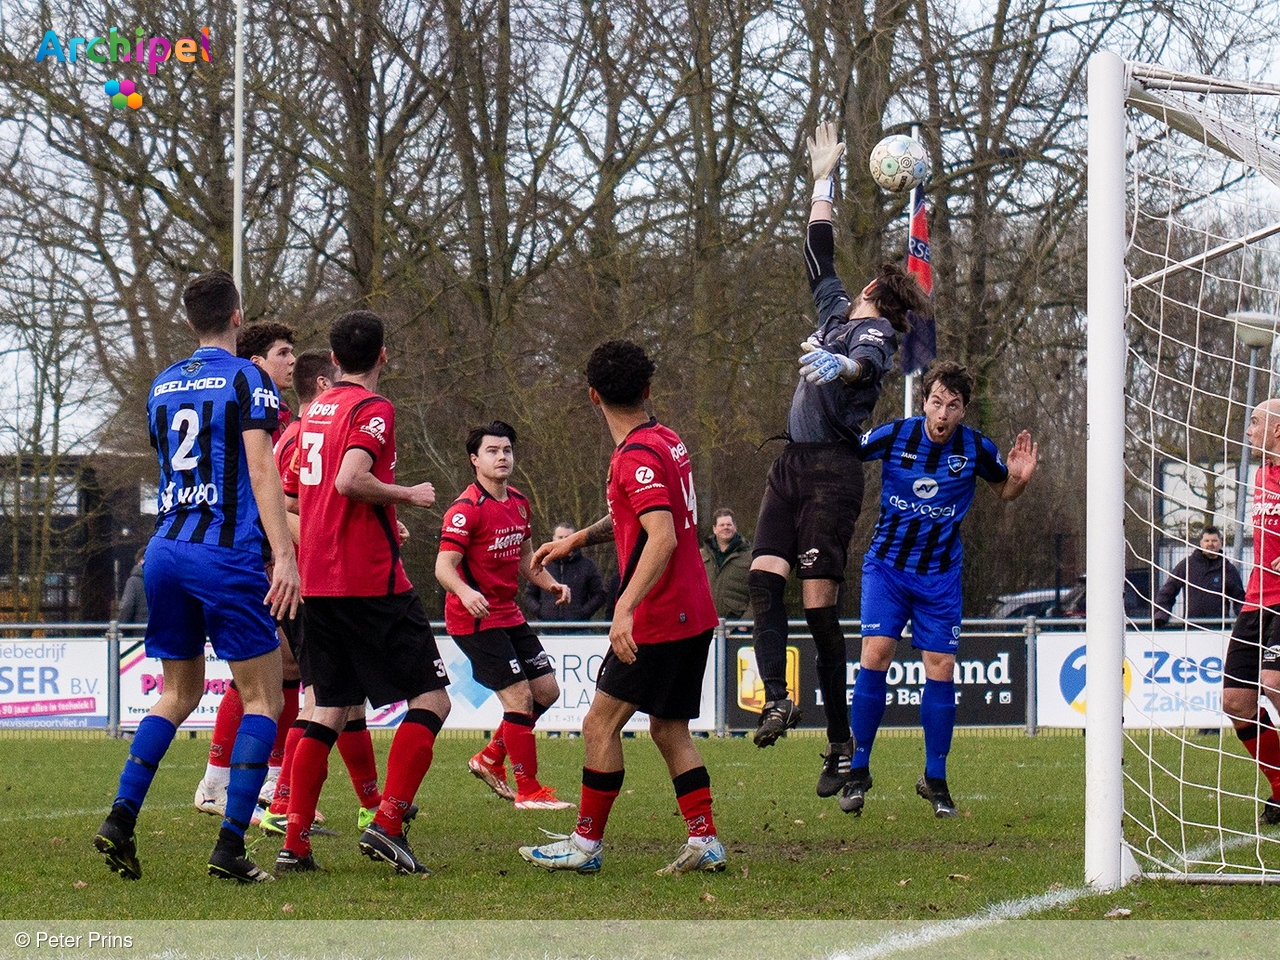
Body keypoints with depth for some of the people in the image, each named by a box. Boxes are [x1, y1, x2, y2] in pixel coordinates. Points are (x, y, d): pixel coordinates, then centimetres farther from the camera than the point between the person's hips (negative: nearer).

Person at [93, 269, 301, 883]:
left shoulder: (162, 386, 15)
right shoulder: (246, 379, -4)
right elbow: (260, 470, -13)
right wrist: (285, 557, -17)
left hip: (164, 551, 6)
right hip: (227, 556, -6)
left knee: (178, 694, 17)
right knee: (262, 699, 1)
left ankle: (120, 817, 1)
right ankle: (230, 845, -10)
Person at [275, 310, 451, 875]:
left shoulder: (315, 411, 16)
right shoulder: (372, 409, -8)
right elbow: (349, 480, -24)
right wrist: (408, 495, -8)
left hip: (316, 582, 8)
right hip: (370, 582, -8)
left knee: (331, 710, 11)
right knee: (430, 700, -3)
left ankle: (294, 845, 5)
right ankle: (387, 826, -16)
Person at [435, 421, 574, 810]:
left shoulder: (518, 503, 10)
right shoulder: (466, 509, -17)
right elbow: (444, 565, -23)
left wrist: (551, 584, 5)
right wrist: (465, 592, -43)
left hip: (509, 615, 9)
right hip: (476, 618, -9)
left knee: (547, 690, 9)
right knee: (520, 697, -11)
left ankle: (491, 759, 24)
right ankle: (528, 791, -2)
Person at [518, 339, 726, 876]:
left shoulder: (637, 456, -17)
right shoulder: (666, 441, 12)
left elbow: (663, 538, -28)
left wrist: (626, 608, -34)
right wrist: (578, 539, 23)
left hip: (658, 618, -9)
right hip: (693, 615, 9)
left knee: (600, 725, -2)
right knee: (669, 729, 13)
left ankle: (586, 844, 2)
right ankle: (704, 841, 8)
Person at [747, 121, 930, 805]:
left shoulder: (873, 331, -4)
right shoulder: (837, 312, 20)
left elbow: (868, 362, -28)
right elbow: (819, 254, 34)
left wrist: (842, 366, -50)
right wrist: (823, 181, 40)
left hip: (831, 468, -8)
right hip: (792, 464, 8)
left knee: (820, 605, -9)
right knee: (764, 577, -10)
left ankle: (841, 743, -6)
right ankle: (777, 699, -22)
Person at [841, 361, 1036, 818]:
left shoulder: (976, 449, -7)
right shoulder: (893, 436, -11)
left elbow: (1004, 491, 12)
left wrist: (1018, 478, -9)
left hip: (940, 574, 1)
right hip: (886, 564, -1)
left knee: (941, 669, -1)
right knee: (876, 653, -14)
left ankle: (935, 779, 14)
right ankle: (857, 770, -3)